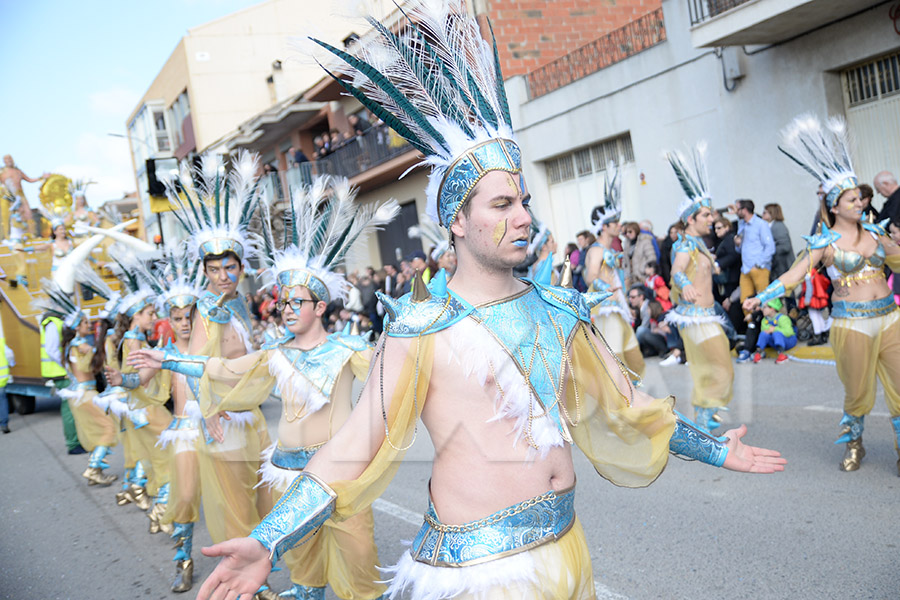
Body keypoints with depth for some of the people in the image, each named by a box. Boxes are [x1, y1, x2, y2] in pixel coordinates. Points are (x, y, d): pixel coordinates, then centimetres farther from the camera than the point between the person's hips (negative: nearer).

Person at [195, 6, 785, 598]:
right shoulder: (421, 329, -14)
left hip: (567, 546, 6)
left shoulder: (559, 309, 3)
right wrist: (267, 544, -21)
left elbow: (621, 405, 15)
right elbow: (356, 450, -14)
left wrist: (713, 447, 22)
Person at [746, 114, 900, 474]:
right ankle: (853, 444, 28)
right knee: (857, 390, 5)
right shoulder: (825, 242, -3)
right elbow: (795, 273, -10)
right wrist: (761, 297, -19)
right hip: (851, 322, -4)